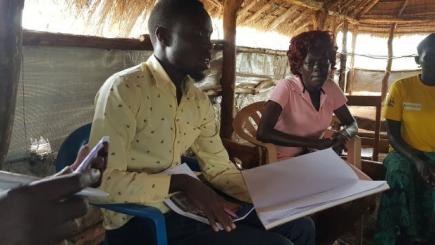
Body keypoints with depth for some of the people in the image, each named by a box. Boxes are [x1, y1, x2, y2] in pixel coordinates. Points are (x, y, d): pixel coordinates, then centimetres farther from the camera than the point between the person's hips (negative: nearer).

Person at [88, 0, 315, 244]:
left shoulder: (200, 100, 6)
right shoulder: (123, 88, -17)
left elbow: (219, 167, 12)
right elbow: (106, 181, -23)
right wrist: (183, 183, -27)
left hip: (184, 206, 7)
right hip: (139, 221, -7)